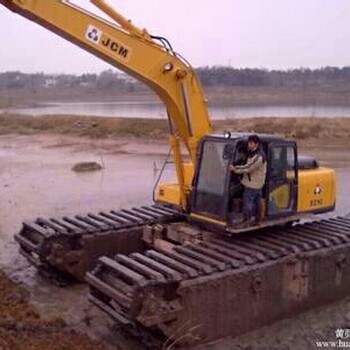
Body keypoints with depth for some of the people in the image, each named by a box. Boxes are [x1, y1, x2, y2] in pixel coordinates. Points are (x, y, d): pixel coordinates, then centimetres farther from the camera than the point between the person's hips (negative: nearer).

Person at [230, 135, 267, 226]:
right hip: (258, 183, 10)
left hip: (252, 184, -10)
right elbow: (248, 165, 15)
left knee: (247, 202, -6)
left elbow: (248, 168, -25)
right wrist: (236, 167, 4)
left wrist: (235, 170, -22)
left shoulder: (258, 157, -24)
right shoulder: (253, 153, 9)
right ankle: (256, 220, 28)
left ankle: (246, 222, -1)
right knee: (257, 201, 17)